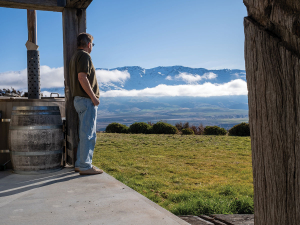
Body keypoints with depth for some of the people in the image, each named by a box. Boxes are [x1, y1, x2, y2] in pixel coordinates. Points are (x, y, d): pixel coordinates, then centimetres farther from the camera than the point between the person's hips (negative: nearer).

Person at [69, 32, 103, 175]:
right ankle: (85, 167, -2)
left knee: (84, 134, 15)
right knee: (88, 135, -6)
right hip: (86, 100, -10)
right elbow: (82, 77, -21)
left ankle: (80, 164, 19)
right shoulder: (84, 56, -10)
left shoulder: (75, 56, 20)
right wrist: (93, 97, -19)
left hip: (79, 99, 10)